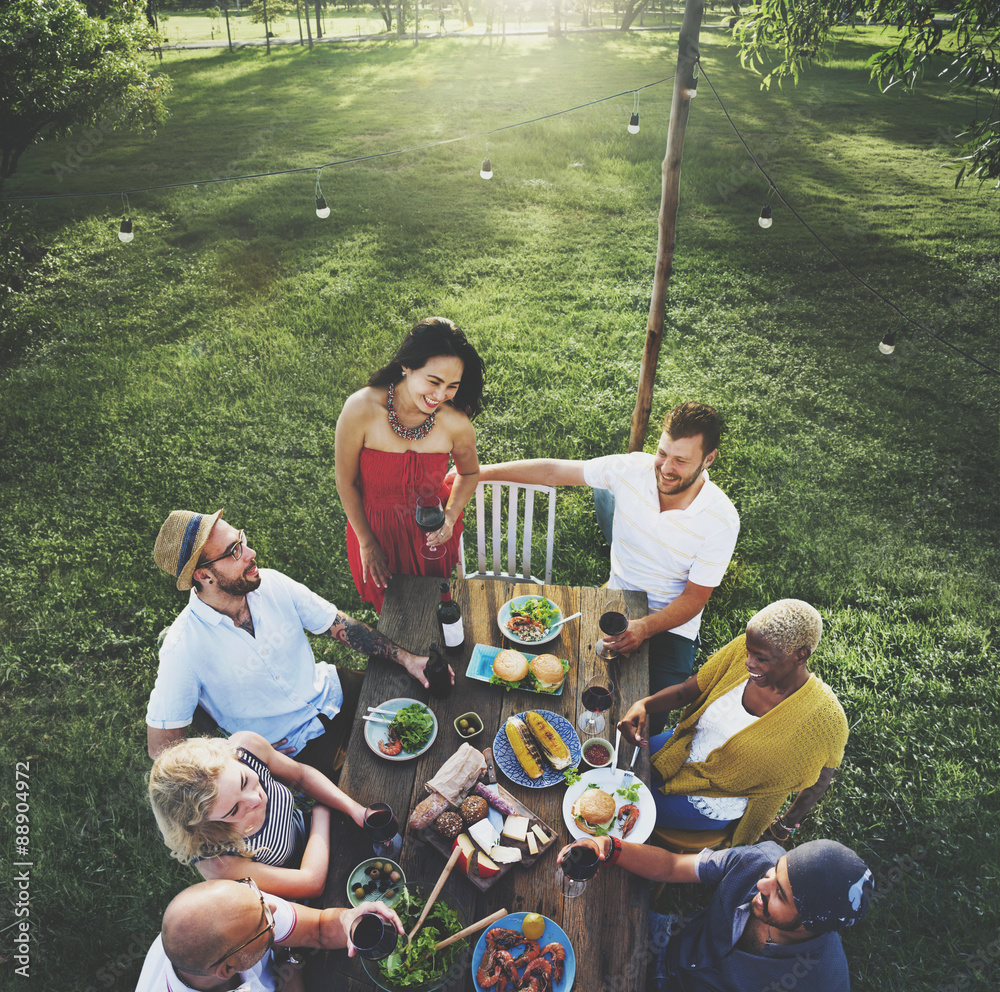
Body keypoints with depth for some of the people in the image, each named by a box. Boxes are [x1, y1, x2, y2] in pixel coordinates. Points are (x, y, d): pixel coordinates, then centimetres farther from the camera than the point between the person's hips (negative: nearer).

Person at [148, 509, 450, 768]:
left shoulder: (272, 584, -10)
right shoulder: (183, 649, -23)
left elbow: (339, 625, -2)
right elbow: (161, 746, -14)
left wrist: (404, 657, -10)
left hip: (332, 693, 5)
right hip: (290, 747, -4)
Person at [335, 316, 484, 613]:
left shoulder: (456, 424, -25)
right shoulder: (361, 409, -30)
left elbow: (469, 473, -1)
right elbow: (346, 482, -15)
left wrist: (450, 516, -18)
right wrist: (367, 543, -5)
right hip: (375, 528, 0)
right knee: (386, 608, 28)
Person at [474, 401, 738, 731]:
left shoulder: (721, 520, -20)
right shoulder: (632, 469, -15)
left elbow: (694, 598, -14)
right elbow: (552, 471, -6)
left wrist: (644, 628, -32)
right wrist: (482, 472, -6)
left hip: (672, 623, -2)